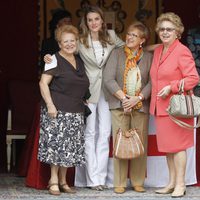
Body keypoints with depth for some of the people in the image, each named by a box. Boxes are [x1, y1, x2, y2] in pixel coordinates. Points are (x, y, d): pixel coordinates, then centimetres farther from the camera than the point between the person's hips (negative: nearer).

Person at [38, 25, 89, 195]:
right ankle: (54, 180, 1)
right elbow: (43, 83, -12)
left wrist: (82, 103, 17)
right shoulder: (55, 60, -6)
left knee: (69, 147, 6)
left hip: (76, 112, 6)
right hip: (57, 111, -6)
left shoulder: (79, 61, 15)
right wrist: (50, 104, -19)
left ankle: (63, 181, 14)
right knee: (57, 143, -6)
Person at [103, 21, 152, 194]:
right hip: (119, 106, -1)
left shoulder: (148, 57, 8)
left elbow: (152, 82, 0)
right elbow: (108, 79, -2)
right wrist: (123, 98, -11)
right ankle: (120, 183, 2)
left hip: (141, 106, 1)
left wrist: (138, 98, -13)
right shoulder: (117, 54, 6)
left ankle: (138, 182, 9)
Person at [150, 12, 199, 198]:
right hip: (160, 106, 7)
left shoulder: (182, 51, -11)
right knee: (167, 146, 11)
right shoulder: (157, 51, 13)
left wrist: (171, 87, -20)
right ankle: (171, 182, 19)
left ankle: (180, 184, 3)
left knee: (177, 145, -3)